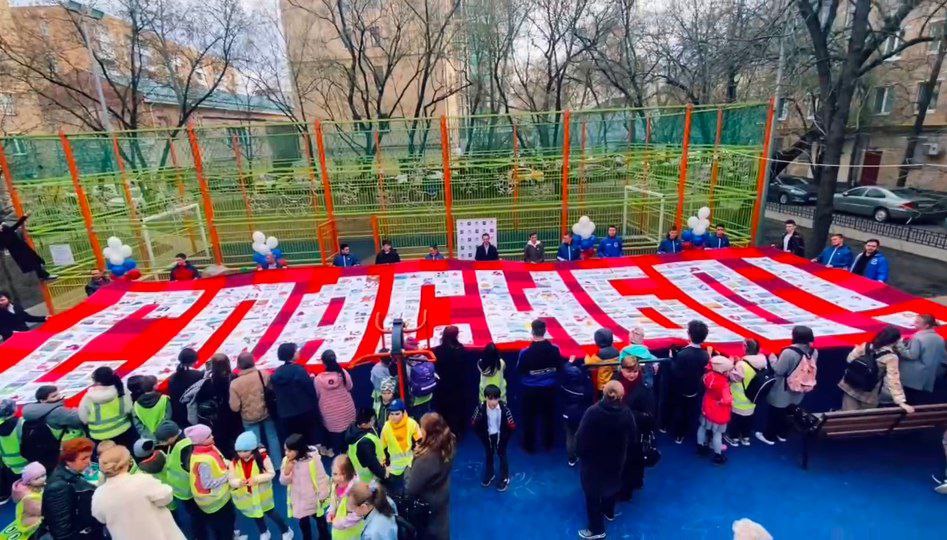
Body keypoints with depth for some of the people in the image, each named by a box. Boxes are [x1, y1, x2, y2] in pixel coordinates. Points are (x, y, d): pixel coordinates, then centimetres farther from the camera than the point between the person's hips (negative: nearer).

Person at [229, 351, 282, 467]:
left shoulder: (235, 383, -19)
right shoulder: (264, 375, -17)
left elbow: (235, 407, -16)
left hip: (249, 418, -1)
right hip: (266, 413, 2)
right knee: (272, 438, 18)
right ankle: (278, 465, 29)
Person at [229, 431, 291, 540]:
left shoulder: (262, 457, -25)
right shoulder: (234, 462, -17)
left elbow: (271, 473, -19)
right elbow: (231, 480, -13)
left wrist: (257, 479, -33)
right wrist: (239, 482, -35)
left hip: (262, 494, -4)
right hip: (246, 496, 4)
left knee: (270, 512, 11)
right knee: (256, 515, 26)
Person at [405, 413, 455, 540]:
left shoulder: (425, 459, -39)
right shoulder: (447, 446, -17)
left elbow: (410, 489, -29)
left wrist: (409, 468, -14)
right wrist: (419, 452, -8)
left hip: (427, 506, -6)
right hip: (442, 500, 6)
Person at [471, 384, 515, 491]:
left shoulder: (504, 408, -29)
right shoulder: (481, 408, -26)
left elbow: (512, 426, -19)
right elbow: (473, 424, -12)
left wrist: (506, 436, -13)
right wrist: (481, 435, -13)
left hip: (500, 435, -2)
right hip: (487, 436, 2)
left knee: (502, 456, 15)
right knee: (488, 455, 23)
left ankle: (505, 478, 35)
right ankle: (489, 474, 46)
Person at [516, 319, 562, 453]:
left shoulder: (525, 352, -23)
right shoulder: (554, 349, -16)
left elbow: (519, 371, -11)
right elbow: (559, 367, -3)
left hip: (530, 389, -2)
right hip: (549, 388, 2)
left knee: (529, 418, 16)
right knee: (549, 416, 21)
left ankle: (529, 445, 28)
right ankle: (548, 443, 37)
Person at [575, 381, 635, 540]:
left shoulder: (593, 412, -29)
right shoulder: (626, 413, -18)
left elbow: (580, 437, -23)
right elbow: (633, 438, -4)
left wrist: (580, 453, -4)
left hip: (593, 461, -4)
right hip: (616, 460, 4)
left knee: (593, 493, 14)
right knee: (611, 484, 31)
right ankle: (608, 512, 54)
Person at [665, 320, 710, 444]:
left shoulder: (682, 354, -34)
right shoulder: (705, 355, -17)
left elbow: (675, 373, -27)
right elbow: (704, 371, -5)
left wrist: (673, 358, -18)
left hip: (680, 390, -3)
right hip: (696, 390, 3)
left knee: (678, 412, 20)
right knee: (691, 413, 23)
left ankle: (678, 435, 37)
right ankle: (686, 433, 41)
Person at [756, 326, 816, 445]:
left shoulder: (788, 352, -31)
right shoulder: (814, 352, -7)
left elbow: (779, 370, -23)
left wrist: (773, 359, -6)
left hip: (783, 392, -6)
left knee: (775, 413, 12)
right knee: (788, 413, 24)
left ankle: (769, 436, 27)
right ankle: (783, 434, 41)